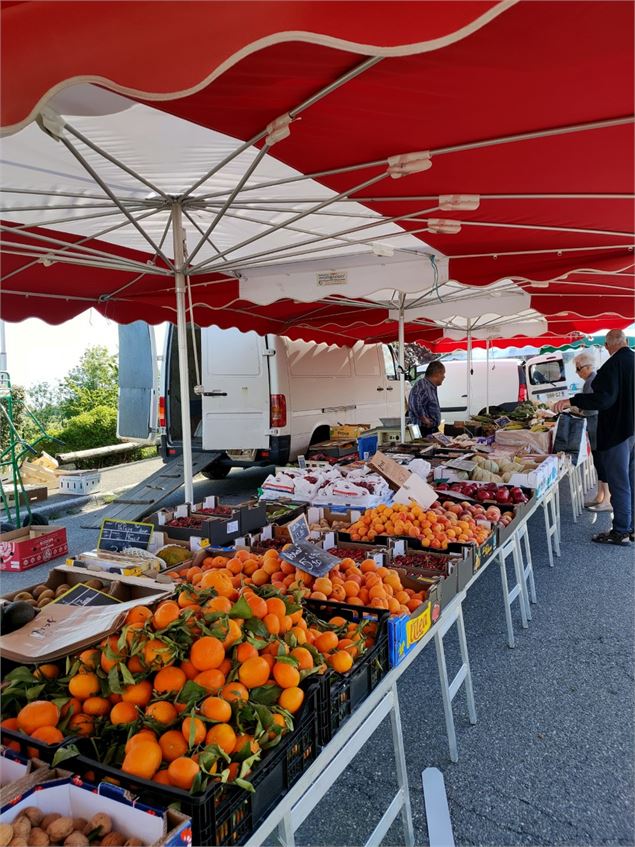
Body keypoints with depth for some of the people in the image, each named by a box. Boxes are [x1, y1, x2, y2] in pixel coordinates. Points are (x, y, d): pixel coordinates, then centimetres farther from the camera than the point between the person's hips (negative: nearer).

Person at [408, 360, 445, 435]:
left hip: (433, 429, 10)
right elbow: (415, 404, -30)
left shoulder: (432, 387, 18)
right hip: (424, 430, -9)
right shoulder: (422, 385, -13)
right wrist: (424, 420, -22)